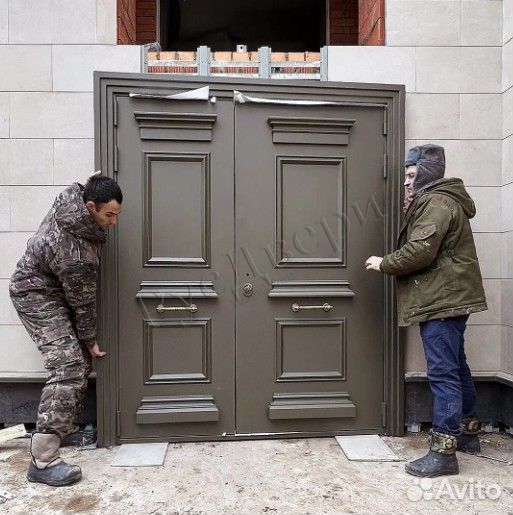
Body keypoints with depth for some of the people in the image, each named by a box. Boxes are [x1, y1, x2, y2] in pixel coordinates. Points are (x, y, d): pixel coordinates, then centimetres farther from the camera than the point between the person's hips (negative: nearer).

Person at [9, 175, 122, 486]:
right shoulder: (74, 251, -35)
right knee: (69, 369, -17)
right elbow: (83, 302, -21)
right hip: (37, 297, -9)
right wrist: (90, 340, -7)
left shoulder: (74, 195, -12)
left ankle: (65, 427, 27)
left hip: (56, 289, 9)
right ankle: (43, 460, -12)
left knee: (81, 361, 10)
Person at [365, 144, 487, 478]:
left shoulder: (437, 203, -12)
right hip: (447, 299, 11)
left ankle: (444, 452, -5)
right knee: (456, 368, 19)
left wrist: (384, 264, -10)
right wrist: (411, 211, 7)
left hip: (443, 301, -11)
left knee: (443, 373, -10)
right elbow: (424, 243, 18)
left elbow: (421, 251, -23)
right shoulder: (438, 201, 21)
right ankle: (468, 432, 32)